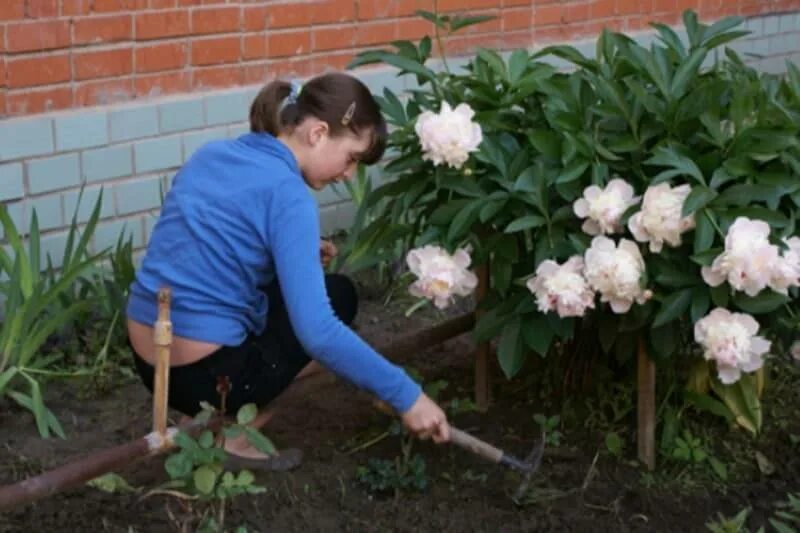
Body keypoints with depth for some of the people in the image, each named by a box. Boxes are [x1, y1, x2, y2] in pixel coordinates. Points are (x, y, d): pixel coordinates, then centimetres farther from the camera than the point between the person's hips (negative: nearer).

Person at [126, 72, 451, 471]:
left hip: (150, 363, 8)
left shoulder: (211, 155, 9)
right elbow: (317, 331, -23)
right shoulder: (287, 193, -16)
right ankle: (234, 435, 6)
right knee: (338, 296, 14)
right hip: (207, 374, -7)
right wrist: (405, 396, -18)